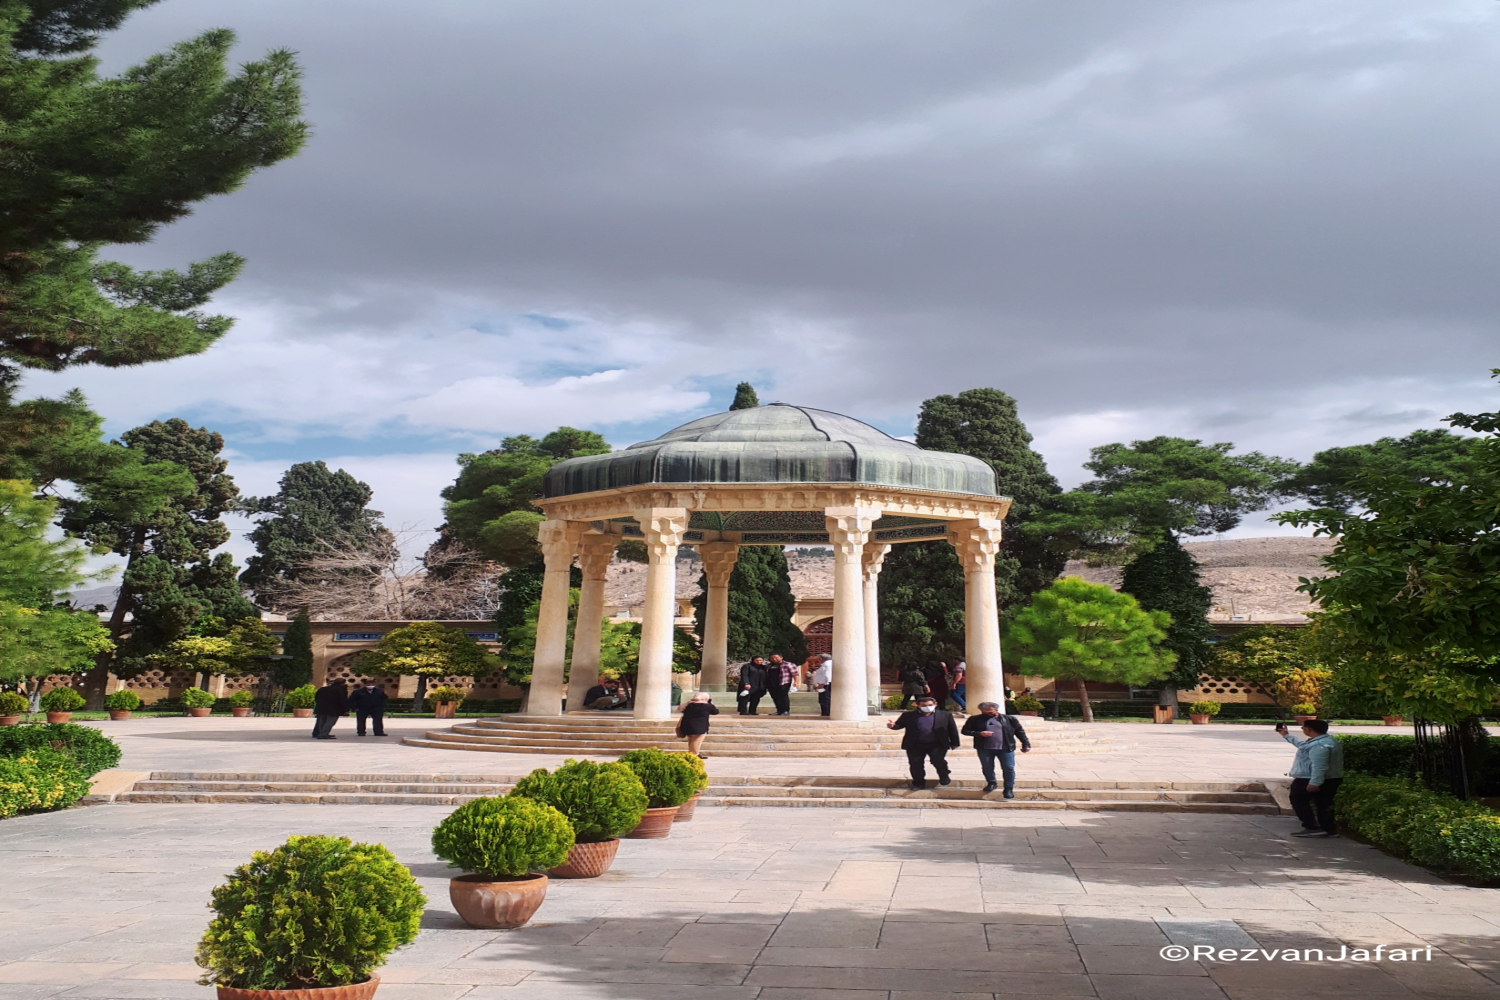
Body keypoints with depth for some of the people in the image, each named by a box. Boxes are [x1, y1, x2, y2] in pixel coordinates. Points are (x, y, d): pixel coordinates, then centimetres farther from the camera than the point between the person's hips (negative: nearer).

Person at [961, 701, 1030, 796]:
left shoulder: (1009, 719, 3)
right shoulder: (975, 719, 2)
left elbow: (1020, 732, 6)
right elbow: (965, 731, 1)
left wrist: (1026, 744, -2)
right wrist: (979, 733, -13)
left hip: (1006, 748, -1)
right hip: (984, 748, 1)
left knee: (1008, 769, -3)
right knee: (987, 768, 10)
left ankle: (1009, 789, 9)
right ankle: (991, 783, 34)